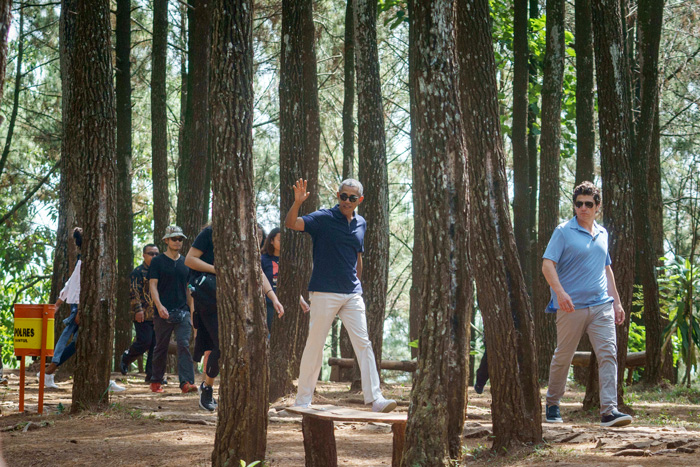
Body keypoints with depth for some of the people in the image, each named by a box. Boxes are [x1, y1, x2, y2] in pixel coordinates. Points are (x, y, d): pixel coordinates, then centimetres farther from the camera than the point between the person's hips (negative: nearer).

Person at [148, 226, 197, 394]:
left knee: (184, 345, -11)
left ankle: (186, 382, -19)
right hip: (163, 312, -2)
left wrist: (191, 311, 14)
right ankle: (156, 382, 20)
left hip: (182, 311, 3)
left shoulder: (185, 263, 14)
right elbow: (153, 285, -6)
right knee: (161, 348, 6)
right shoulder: (158, 261, 2)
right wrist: (159, 306, -20)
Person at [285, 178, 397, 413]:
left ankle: (375, 398, -5)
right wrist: (297, 202, -34)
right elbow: (291, 223, -18)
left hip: (352, 295, 5)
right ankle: (302, 400, 9)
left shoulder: (360, 224, 12)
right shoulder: (323, 218, -4)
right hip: (325, 293, -5)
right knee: (315, 345, 0)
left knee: (363, 344, -3)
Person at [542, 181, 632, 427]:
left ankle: (609, 410, -15)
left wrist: (616, 302, 22)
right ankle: (552, 404, 25)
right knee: (562, 357, 6)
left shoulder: (602, 234, 16)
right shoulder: (563, 232, -2)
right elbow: (547, 264, -10)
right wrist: (560, 292, -24)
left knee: (608, 353, -10)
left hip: (601, 306, 4)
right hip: (571, 306, -4)